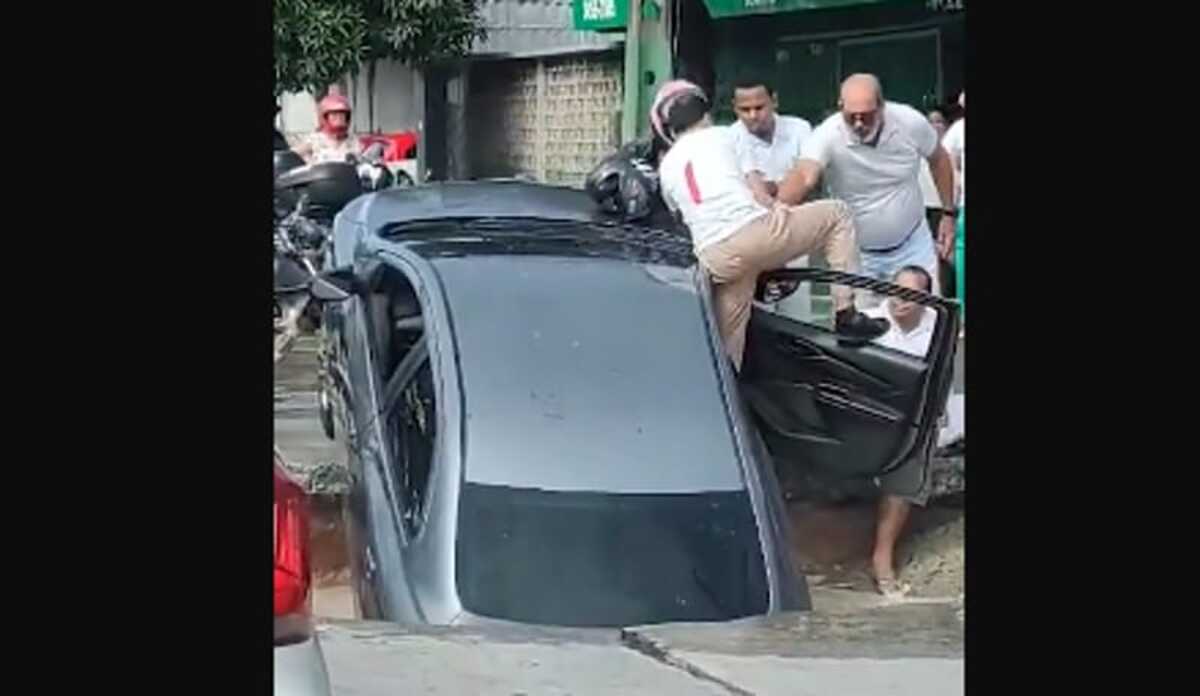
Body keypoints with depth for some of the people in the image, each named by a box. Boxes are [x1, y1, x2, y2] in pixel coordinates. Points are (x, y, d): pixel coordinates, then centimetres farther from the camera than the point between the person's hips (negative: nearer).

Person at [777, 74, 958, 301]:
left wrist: (949, 213, 5)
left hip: (911, 245, 2)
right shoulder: (827, 136, -24)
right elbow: (803, 177, -42)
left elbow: (939, 159, 4)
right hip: (857, 254, -1)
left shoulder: (910, 122, -16)